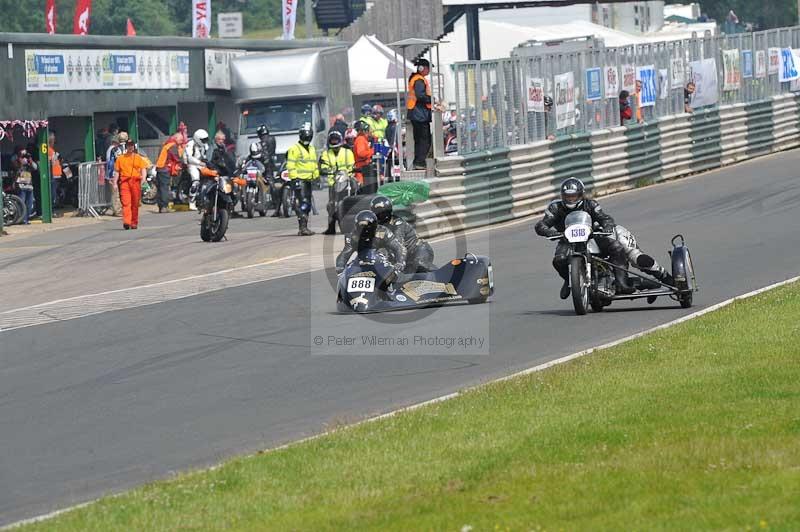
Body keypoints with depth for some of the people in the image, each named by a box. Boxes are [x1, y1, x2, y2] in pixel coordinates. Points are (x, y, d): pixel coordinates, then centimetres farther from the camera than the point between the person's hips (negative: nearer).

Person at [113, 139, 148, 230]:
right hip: (124, 181, 0)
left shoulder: (139, 158, 11)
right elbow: (117, 171, 14)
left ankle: (134, 223, 14)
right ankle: (126, 222, -23)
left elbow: (143, 169, 4)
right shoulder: (120, 158, 12)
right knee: (126, 202, -13)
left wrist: (143, 177, -15)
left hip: (136, 181, 0)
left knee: (135, 204, 5)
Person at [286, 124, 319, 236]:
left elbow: (314, 165, 28)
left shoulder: (312, 150, 21)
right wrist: (295, 178, -19)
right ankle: (303, 227, -24)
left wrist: (316, 177, 20)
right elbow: (290, 165, -12)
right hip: (299, 180, -9)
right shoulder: (295, 149, -5)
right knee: (302, 203, -18)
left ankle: (304, 227, 16)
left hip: (309, 180, 9)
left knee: (307, 204, 10)